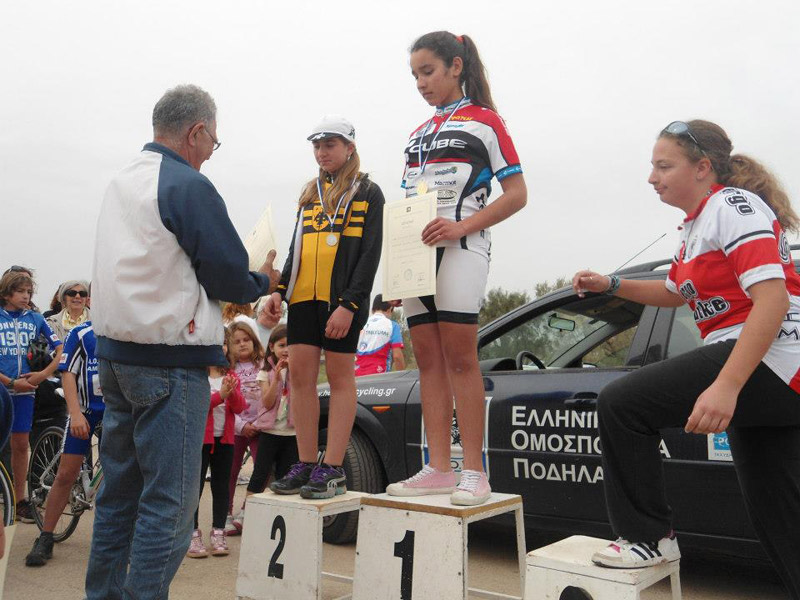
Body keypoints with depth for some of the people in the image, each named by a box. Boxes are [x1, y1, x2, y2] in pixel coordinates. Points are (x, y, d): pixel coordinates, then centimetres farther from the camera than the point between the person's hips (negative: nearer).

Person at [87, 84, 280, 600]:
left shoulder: (122, 182, 14)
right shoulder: (189, 185, -13)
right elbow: (228, 274, -14)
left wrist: (243, 282, 12)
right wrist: (263, 283, 8)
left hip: (115, 351, 9)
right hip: (170, 359, -9)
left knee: (120, 490, 17)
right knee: (169, 499, -1)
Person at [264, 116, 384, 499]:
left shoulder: (367, 193, 2)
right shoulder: (310, 193, 20)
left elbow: (371, 254, -6)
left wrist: (348, 304, -16)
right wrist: (279, 290, 9)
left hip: (341, 297, -6)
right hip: (304, 295, 6)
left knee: (339, 375, -1)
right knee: (300, 373, 2)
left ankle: (333, 470, 3)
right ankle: (305, 464, 11)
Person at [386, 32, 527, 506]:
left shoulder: (485, 121, 5)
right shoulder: (418, 134, 24)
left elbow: (517, 194, -3)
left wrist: (462, 226, -15)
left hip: (460, 250, -6)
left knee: (460, 357, -10)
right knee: (428, 359, 2)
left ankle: (475, 472, -4)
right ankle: (438, 469, 7)